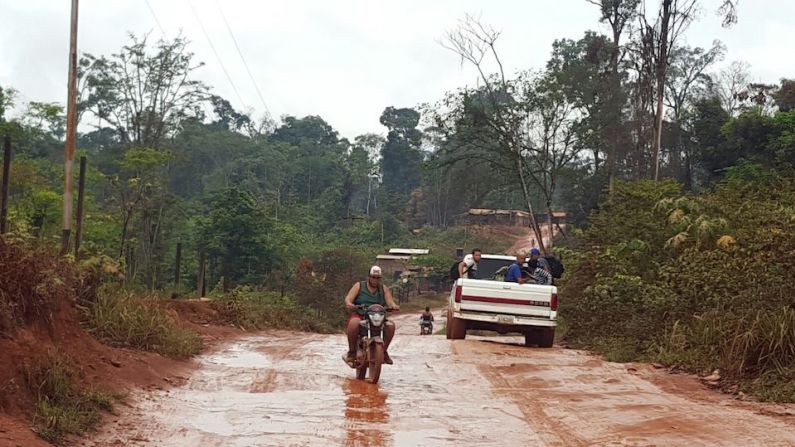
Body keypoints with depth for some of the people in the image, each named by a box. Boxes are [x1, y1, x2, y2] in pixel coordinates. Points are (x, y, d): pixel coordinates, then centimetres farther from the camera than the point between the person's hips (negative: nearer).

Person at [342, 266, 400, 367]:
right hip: (359, 315, -3)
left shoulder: (384, 289, 14)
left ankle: (384, 351, -5)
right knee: (354, 323, -37)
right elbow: (348, 299, -5)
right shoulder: (359, 286, 7)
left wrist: (394, 306, -23)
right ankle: (351, 352, -22)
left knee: (390, 325, -24)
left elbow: (390, 302, 2)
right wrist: (349, 304, -29)